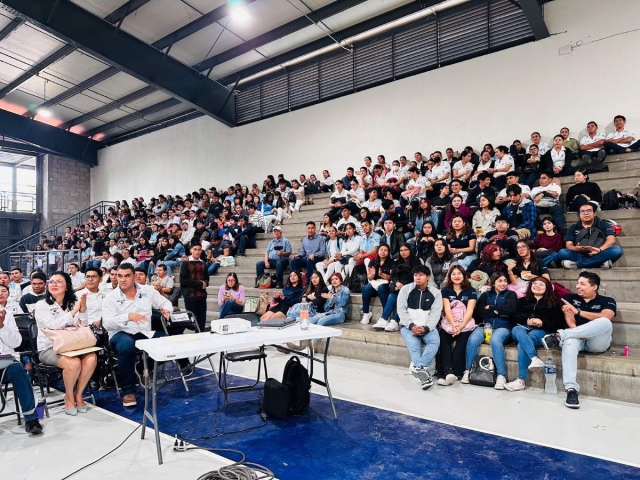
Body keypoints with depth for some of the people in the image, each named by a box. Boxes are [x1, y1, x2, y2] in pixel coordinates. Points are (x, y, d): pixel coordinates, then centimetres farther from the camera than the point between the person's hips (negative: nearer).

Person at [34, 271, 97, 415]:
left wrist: (83, 309, -16)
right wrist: (73, 312, -23)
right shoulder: (41, 305, -1)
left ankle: (78, 394, -5)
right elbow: (52, 325, -18)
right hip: (49, 348, -3)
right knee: (73, 363, -32)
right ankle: (69, 396, -5)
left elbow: (82, 327, 0)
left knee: (91, 358, -27)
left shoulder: (72, 303, 9)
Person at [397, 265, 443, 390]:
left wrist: (425, 328, -20)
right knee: (413, 343, -32)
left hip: (427, 327, 1)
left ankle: (418, 367, -42)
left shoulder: (435, 292, 5)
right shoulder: (405, 289, 3)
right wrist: (411, 326, -18)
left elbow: (435, 314, -3)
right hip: (408, 326, -1)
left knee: (435, 340, -31)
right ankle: (423, 371, -45)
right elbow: (401, 310, -4)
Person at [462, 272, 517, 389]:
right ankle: (467, 371, -17)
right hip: (485, 325, 2)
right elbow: (479, 311, 2)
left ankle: (501, 375, -33)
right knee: (472, 340, -29)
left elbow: (509, 309, -8)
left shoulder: (510, 294, 14)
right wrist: (498, 312, -5)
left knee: (495, 340, -37)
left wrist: (490, 307, -2)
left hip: (502, 327, -2)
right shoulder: (485, 295, 19)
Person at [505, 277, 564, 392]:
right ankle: (535, 358, -51)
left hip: (542, 331, -2)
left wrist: (542, 322, -13)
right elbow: (516, 316, 12)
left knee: (522, 345, -35)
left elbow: (558, 322, 6)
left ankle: (521, 380, -39)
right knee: (517, 330, -38)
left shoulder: (553, 303, 21)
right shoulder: (523, 300, 28)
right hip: (523, 328, 3)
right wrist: (527, 320, -11)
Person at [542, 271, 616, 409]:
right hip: (578, 338, 0)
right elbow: (570, 320, 2)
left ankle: (560, 335, -35)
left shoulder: (607, 301, 10)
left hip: (597, 342, 0)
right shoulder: (570, 298, 16)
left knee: (605, 323, -33)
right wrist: (579, 332, -18)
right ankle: (571, 389, -45)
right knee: (569, 342, -37)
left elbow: (605, 317, -12)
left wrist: (578, 311, -18)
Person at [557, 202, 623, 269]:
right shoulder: (573, 228, 13)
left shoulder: (603, 224, 11)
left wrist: (599, 249, -26)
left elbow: (611, 240, -4)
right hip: (580, 256, 0)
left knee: (617, 250, -29)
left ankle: (577, 264, -32)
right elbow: (569, 245, 4)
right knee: (562, 253, -26)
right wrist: (576, 248, -23)